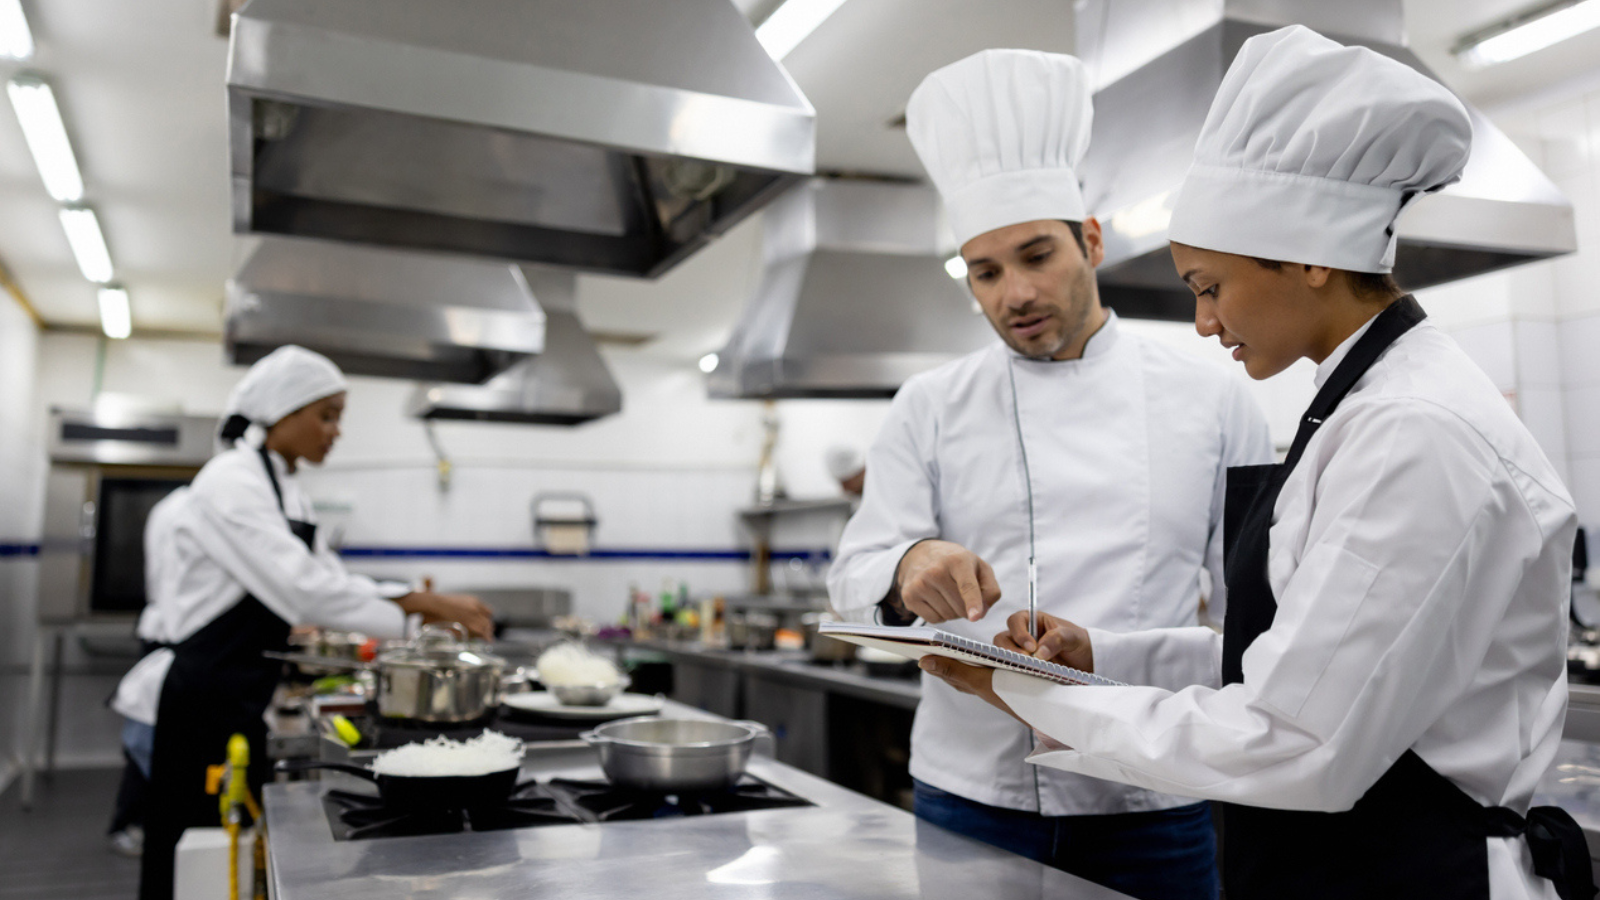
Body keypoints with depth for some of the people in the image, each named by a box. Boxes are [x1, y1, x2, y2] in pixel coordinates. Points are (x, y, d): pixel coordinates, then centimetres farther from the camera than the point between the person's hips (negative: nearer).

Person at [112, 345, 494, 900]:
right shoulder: (232, 482, -17)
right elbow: (304, 589, -27)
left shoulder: (285, 490, 12)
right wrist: (424, 605, -24)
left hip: (243, 701, 9)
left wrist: (424, 602, 1)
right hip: (204, 700, -9)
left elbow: (330, 579, 15)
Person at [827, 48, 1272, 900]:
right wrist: (909, 570, -26)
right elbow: (857, 577, -4)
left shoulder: (1211, 400, 1)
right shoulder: (930, 408, 1)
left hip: (1155, 805, 0)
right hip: (971, 796, 0)